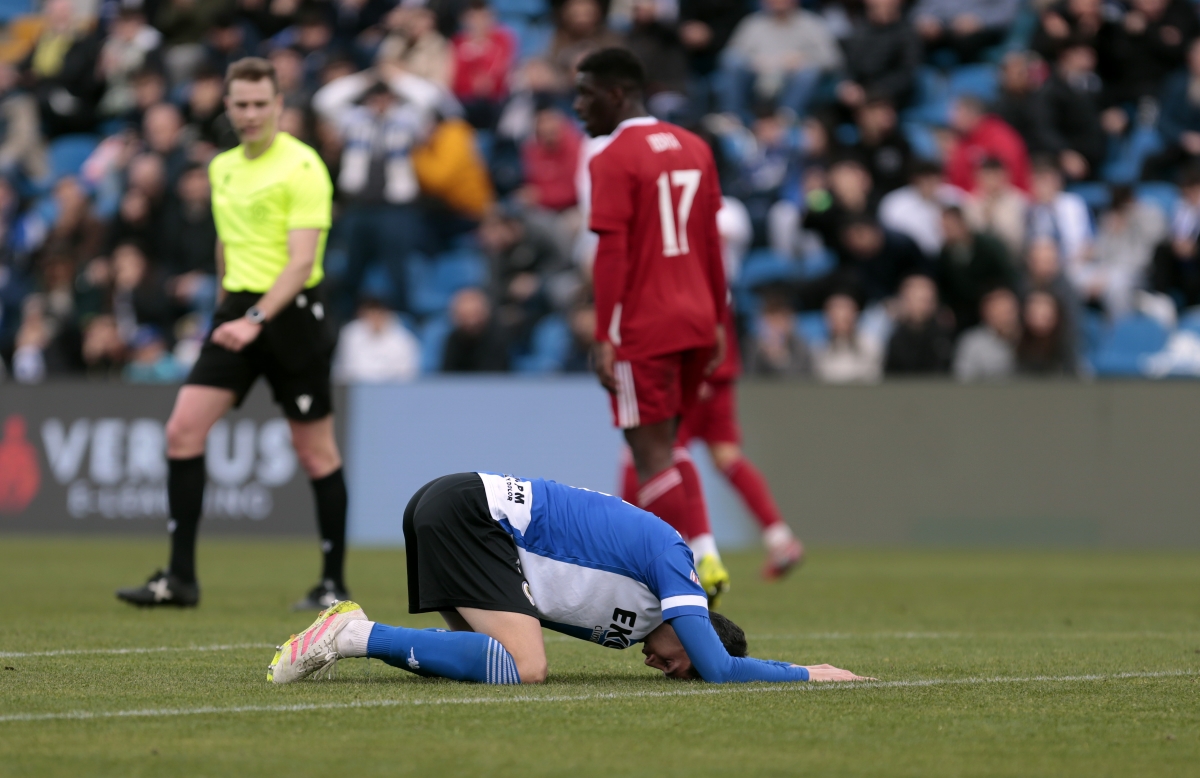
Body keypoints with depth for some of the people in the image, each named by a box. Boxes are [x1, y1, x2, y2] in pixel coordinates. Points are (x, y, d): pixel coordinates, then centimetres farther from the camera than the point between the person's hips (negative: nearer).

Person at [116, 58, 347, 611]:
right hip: (238, 313, 6)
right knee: (183, 430, -6)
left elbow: (302, 261, -19)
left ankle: (334, 584, 12)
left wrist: (256, 319, -29)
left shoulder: (302, 167, -11)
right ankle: (180, 577, -4)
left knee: (315, 453, 1)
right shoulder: (222, 168, 11)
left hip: (291, 312, -6)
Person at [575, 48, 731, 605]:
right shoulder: (693, 148, 11)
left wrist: (603, 338, -15)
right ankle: (703, 556, 11)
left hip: (642, 329, -7)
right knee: (662, 449, 18)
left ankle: (702, 561, -10)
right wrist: (716, 322, 20)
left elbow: (612, 254, -16)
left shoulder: (613, 160, -11)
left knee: (651, 455, -2)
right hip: (695, 321, 7)